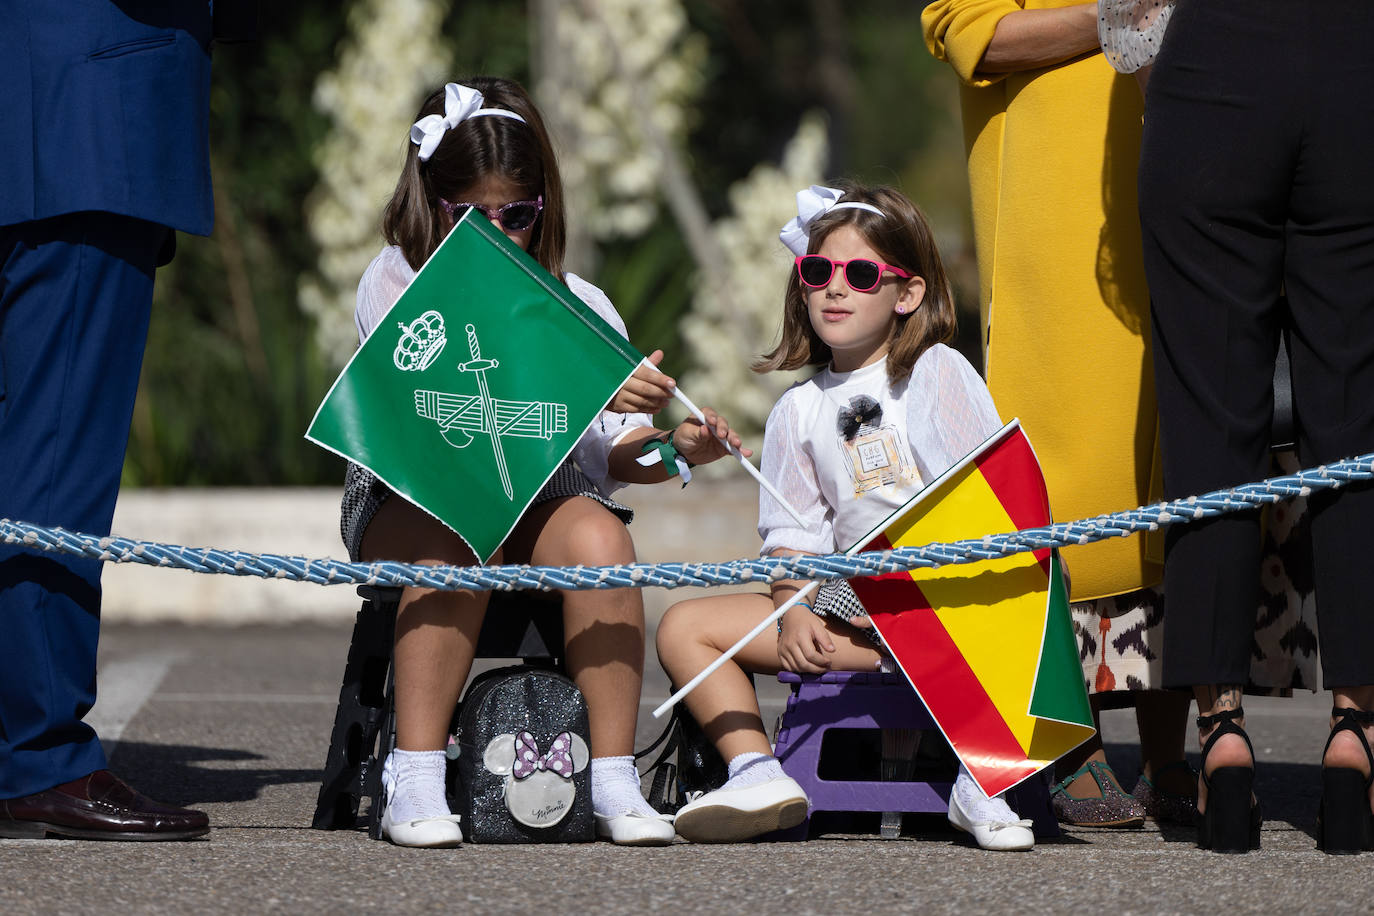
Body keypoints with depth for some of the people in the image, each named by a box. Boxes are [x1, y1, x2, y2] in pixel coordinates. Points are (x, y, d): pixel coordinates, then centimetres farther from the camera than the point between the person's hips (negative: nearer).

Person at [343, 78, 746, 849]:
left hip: (544, 502, 3)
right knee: (458, 540, -36)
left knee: (598, 536, -29)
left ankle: (614, 779, -25)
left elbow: (616, 452, 7)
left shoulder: (578, 304, 11)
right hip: (412, 502, -3)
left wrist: (672, 447, -17)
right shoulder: (396, 281, 1)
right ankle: (415, 779, -32)